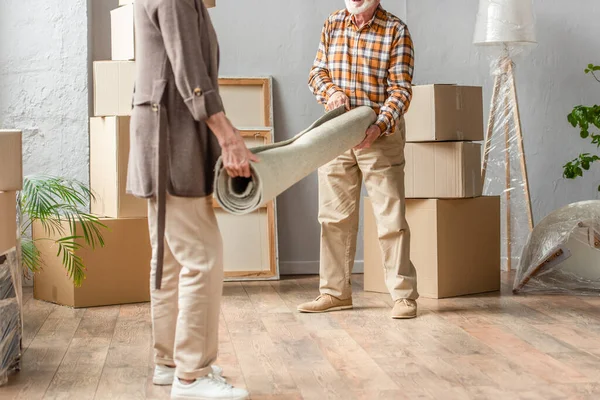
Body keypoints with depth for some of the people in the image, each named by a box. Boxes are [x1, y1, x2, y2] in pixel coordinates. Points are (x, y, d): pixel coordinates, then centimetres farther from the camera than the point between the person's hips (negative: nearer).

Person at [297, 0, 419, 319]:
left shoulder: (396, 30, -5)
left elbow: (400, 88, -11)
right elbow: (317, 72, 11)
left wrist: (380, 126, -25)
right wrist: (330, 90, -12)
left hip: (380, 134, -4)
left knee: (390, 217, -4)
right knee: (334, 217, 8)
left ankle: (404, 295, 4)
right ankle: (336, 292, 19)